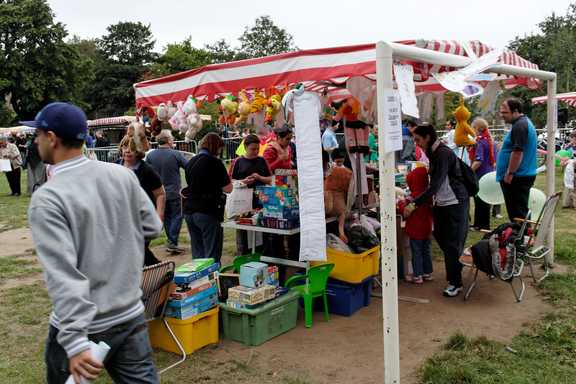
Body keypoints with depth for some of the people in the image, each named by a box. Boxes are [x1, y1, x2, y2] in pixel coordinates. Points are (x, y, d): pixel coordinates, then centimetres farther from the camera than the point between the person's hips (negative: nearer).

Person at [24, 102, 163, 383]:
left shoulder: (47, 199, -16)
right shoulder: (123, 174, -4)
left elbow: (63, 274, -23)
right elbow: (152, 227, 5)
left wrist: (75, 341, -25)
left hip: (81, 326, -4)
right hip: (132, 316, 4)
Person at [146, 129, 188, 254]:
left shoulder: (150, 155, -3)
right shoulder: (176, 154, -15)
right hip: (173, 192, -4)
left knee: (166, 217, 15)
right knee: (176, 216, 4)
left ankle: (171, 242, 21)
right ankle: (172, 243, -2)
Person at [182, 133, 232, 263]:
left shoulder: (190, 162, 9)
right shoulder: (214, 162, -11)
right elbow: (228, 188, -10)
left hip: (189, 211, 7)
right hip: (207, 212, -7)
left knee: (197, 252, 14)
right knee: (212, 254, -2)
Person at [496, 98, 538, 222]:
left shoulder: (519, 126, -17)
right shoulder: (526, 122, 17)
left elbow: (517, 152, -24)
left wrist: (509, 173, -19)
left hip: (516, 177, -10)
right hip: (526, 174, 10)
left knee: (516, 213, -5)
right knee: (520, 211, 16)